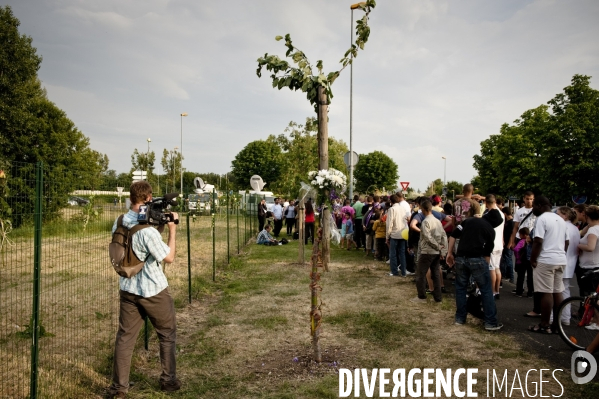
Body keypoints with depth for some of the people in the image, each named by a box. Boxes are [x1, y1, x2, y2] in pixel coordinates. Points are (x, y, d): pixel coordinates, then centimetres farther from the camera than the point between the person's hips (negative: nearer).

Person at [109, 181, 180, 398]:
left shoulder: (119, 223, -1)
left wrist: (161, 227, 5)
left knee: (125, 336, 13)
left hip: (128, 289, 6)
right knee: (168, 334, 14)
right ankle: (168, 380, 24)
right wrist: (172, 230, -9)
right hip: (153, 291, -6)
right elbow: (169, 258, -15)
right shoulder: (147, 228, -25)